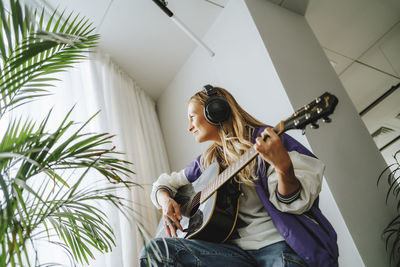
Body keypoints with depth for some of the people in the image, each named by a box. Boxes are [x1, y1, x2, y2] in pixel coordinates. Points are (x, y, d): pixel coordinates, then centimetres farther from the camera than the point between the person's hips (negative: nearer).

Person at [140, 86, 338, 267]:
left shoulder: (264, 139, 1)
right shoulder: (207, 161, 18)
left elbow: (294, 204, -6)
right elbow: (163, 184, 27)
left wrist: (284, 168, -27)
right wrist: (166, 200, 4)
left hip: (279, 243, -5)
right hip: (238, 248, 5)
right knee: (154, 250, -19)